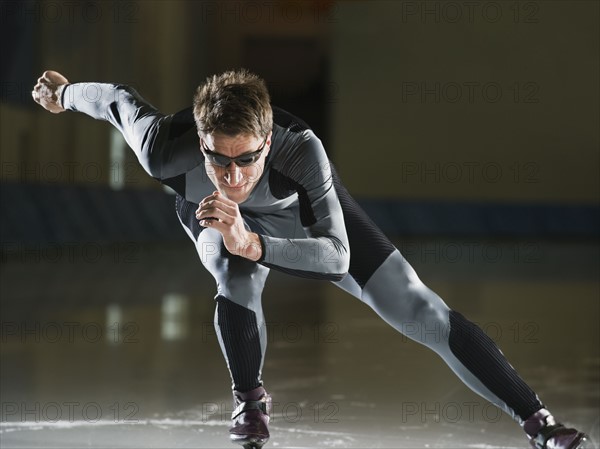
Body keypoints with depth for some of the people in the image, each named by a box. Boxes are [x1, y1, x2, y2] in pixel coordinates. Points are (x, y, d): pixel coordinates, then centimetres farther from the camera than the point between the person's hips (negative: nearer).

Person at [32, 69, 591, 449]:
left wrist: (251, 243, -63)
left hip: (303, 209, -1)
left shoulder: (300, 150, -45)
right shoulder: (164, 152, -41)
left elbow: (337, 255, -47)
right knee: (236, 276, -35)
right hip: (210, 218, 1)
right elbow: (119, 98, -21)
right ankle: (250, 400, -7)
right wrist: (64, 92, 0)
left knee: (414, 305, -9)